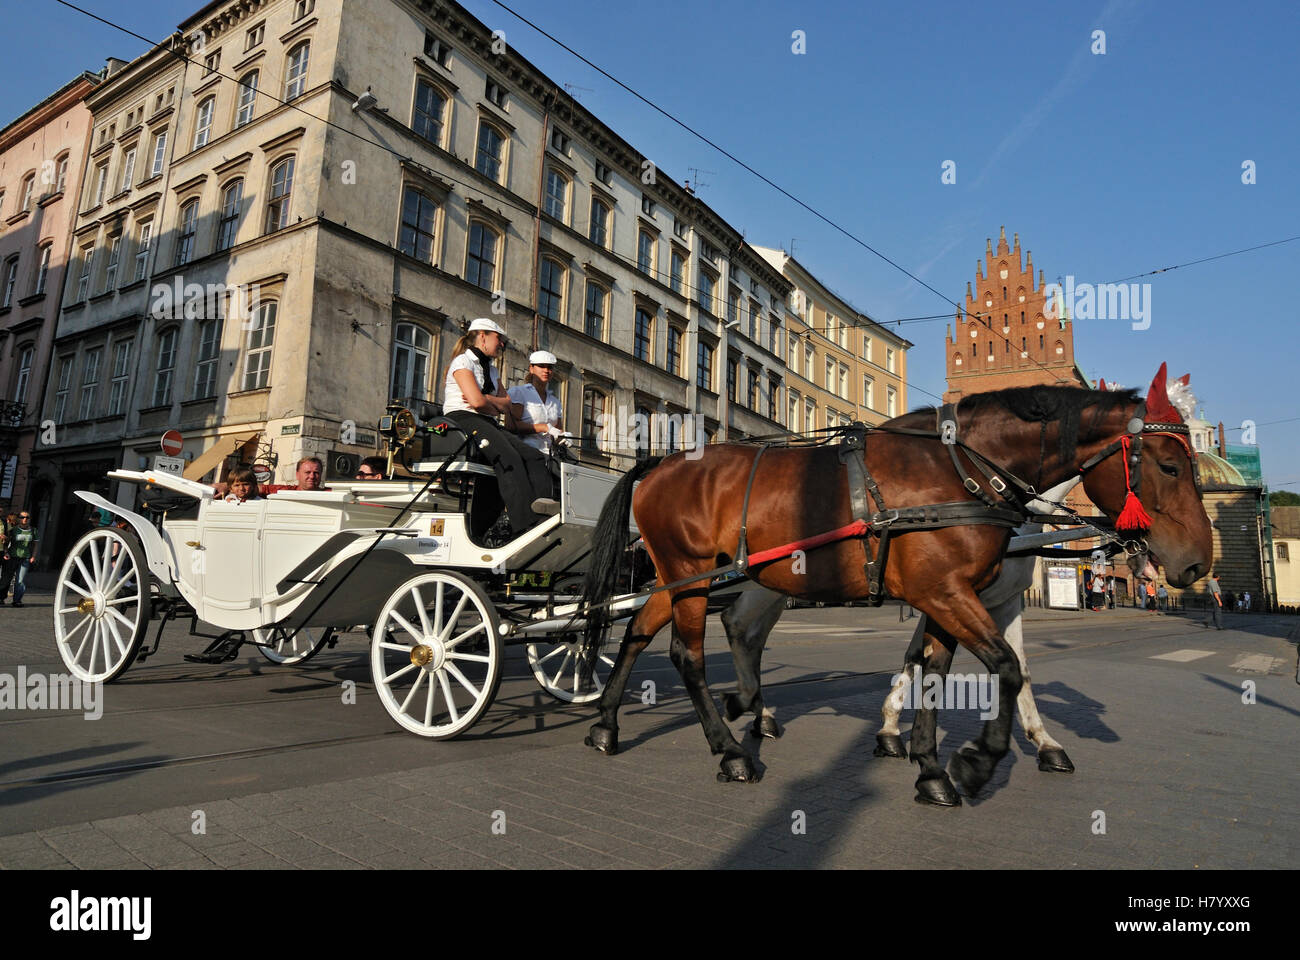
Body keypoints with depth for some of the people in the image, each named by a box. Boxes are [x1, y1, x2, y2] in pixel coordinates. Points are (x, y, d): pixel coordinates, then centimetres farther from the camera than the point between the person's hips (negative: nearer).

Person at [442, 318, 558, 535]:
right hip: (462, 420, -8)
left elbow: (508, 404, 14)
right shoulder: (462, 361, 2)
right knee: (509, 457, -34)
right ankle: (526, 524, -45)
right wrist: (498, 408, 5)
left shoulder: (492, 370, 28)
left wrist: (486, 399, -5)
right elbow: (477, 401, -13)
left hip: (488, 425, 8)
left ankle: (542, 506, -42)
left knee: (534, 457, -20)